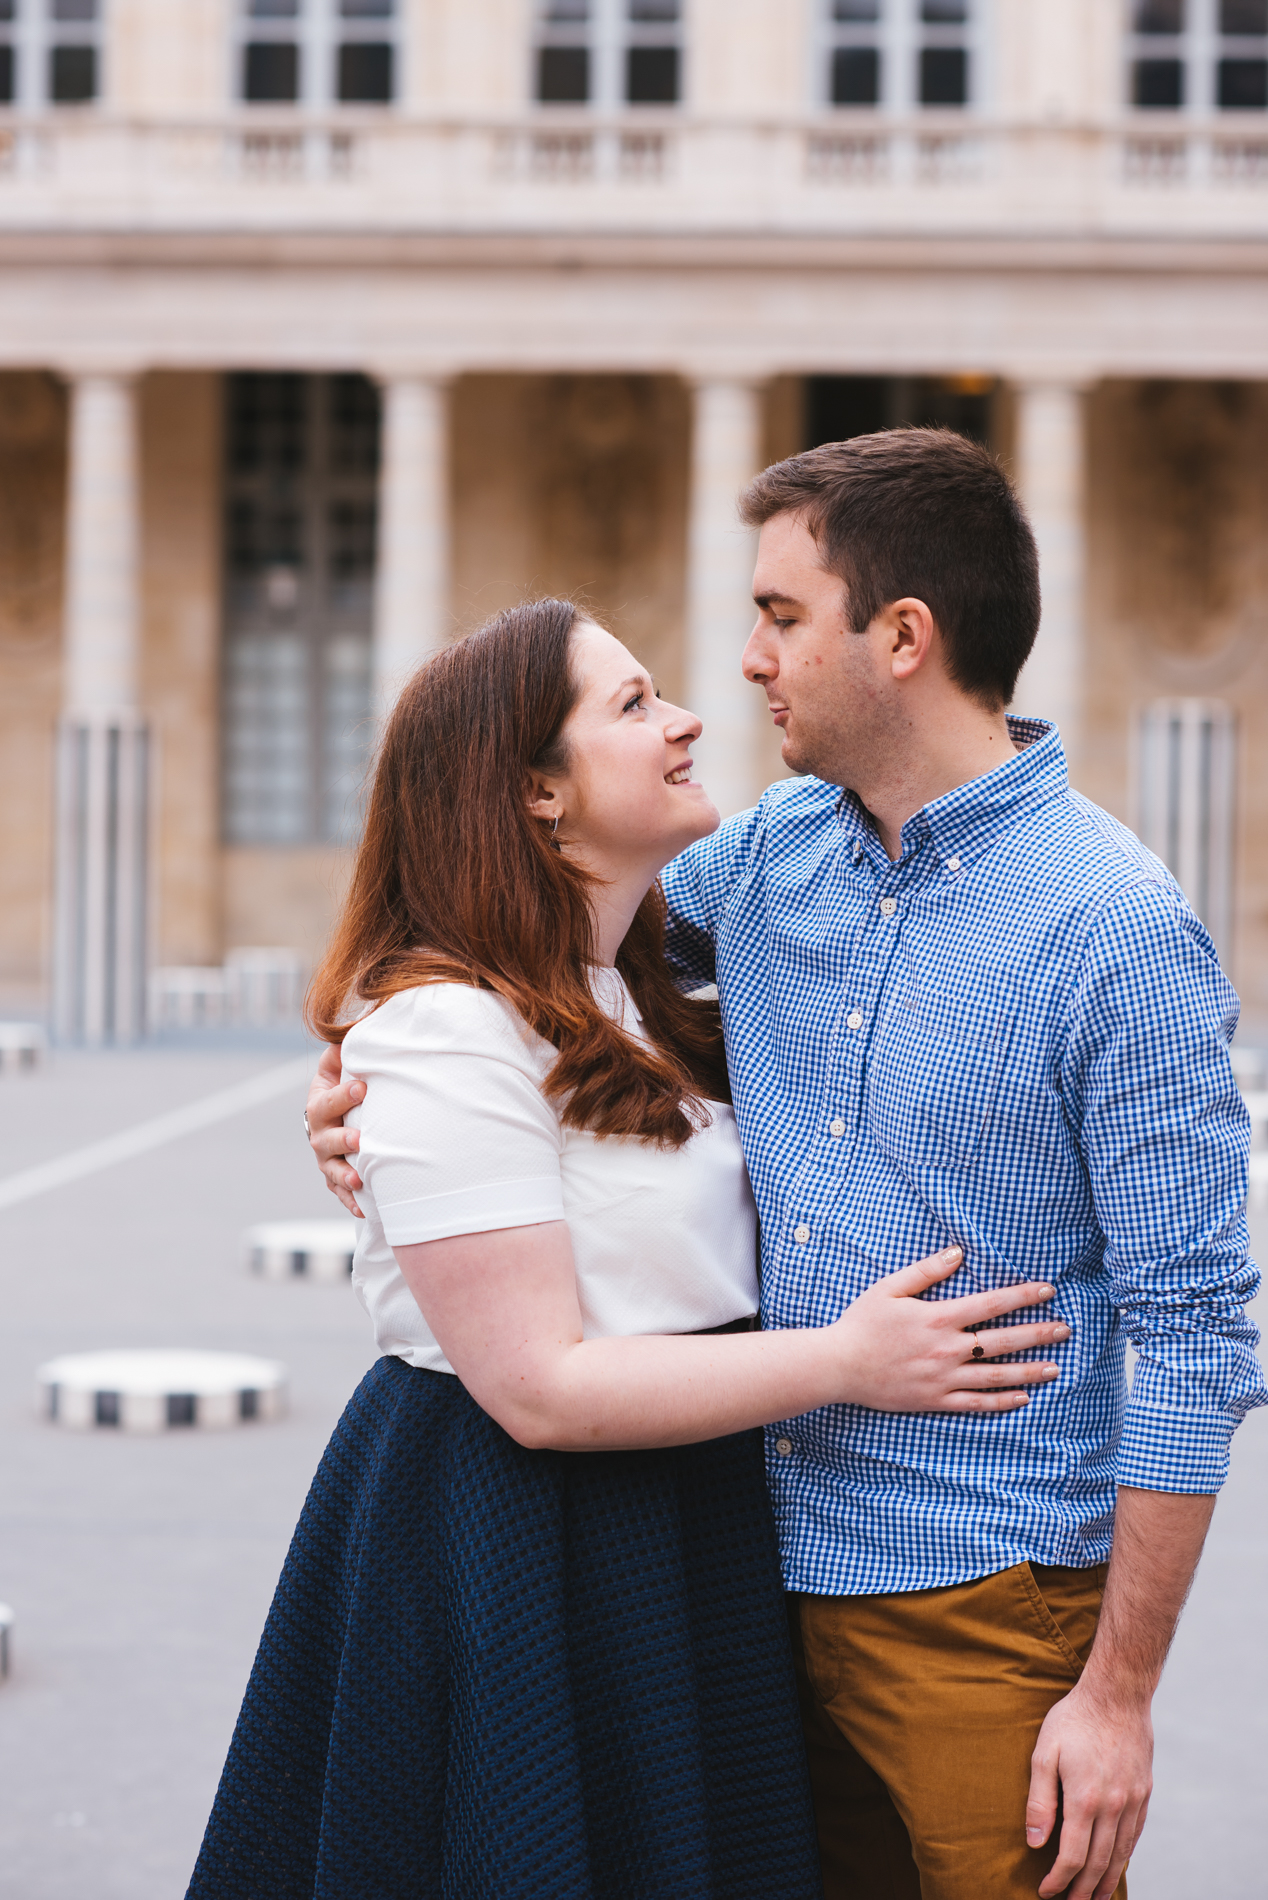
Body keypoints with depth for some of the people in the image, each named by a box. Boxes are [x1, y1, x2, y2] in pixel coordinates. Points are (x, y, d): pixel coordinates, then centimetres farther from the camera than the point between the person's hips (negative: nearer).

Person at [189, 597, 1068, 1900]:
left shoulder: (633, 1009, 11)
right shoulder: (444, 1031, -19)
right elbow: (538, 1387, -22)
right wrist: (844, 1363, -19)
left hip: (678, 1536, 9)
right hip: (506, 1538, -9)